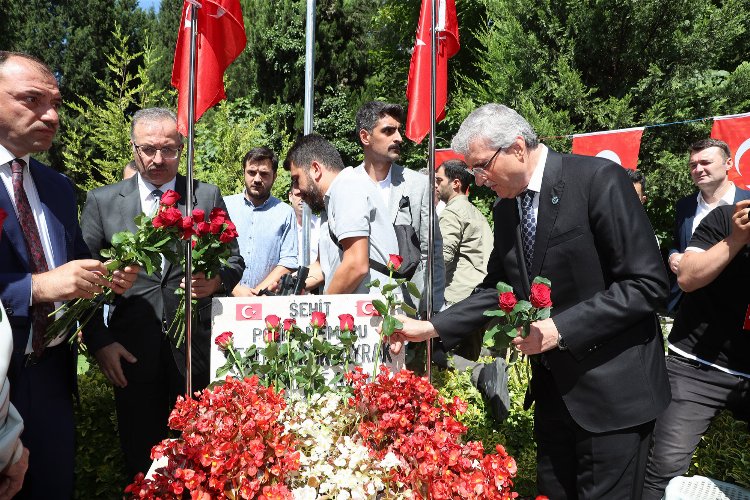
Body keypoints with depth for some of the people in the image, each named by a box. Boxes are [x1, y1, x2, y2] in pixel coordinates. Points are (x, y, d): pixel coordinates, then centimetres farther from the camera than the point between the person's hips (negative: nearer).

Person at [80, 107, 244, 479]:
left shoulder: (208, 196, 4)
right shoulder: (102, 201, 5)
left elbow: (233, 260, 7)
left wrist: (217, 281, -15)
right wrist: (99, 341, -3)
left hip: (196, 346, 0)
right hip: (131, 350, 1)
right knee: (140, 458, 13)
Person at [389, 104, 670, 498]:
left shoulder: (598, 179, -16)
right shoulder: (505, 209, 5)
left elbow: (647, 283, -18)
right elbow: (497, 290, 11)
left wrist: (561, 328, -22)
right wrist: (432, 328, 2)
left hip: (610, 385, -6)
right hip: (553, 384, 6)